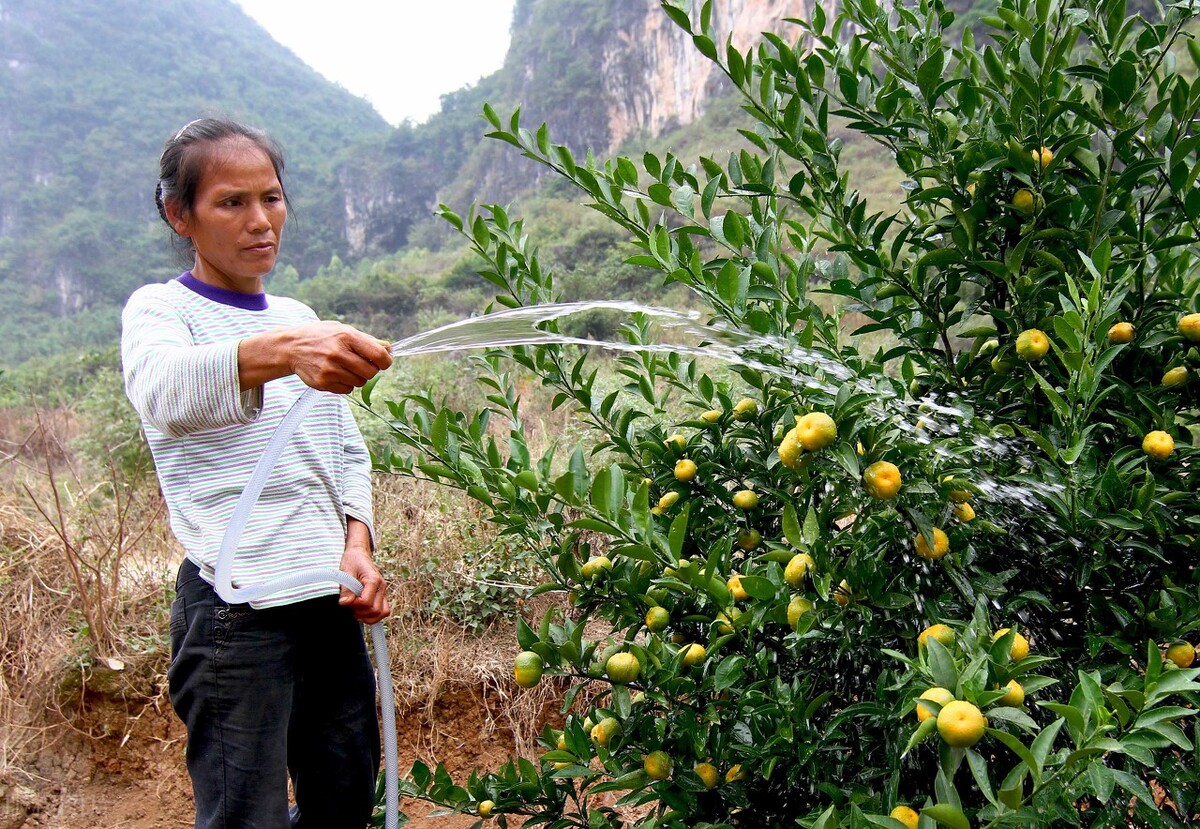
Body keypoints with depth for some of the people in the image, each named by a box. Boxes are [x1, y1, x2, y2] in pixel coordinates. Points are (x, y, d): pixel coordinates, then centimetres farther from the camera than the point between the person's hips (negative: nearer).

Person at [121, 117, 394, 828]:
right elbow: (163, 389, -27)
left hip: (330, 601, 6)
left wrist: (356, 547, 1)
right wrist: (279, 353, -47)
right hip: (235, 607, -6)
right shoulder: (160, 309, -3)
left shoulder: (300, 317, 16)